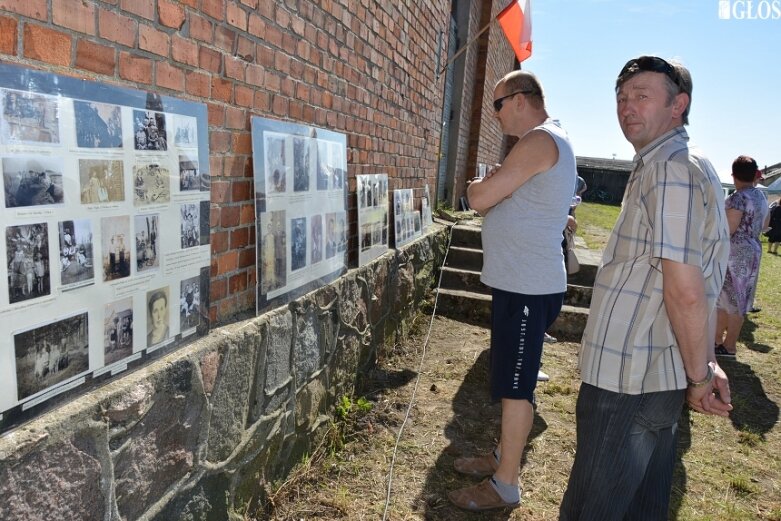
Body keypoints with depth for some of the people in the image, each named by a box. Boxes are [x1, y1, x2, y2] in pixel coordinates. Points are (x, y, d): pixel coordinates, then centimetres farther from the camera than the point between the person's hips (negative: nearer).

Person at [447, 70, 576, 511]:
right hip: (522, 281, 10)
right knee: (513, 381, 19)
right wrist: (488, 189, 2)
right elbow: (501, 202, 20)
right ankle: (504, 455, 35)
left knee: (516, 386, 0)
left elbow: (479, 200, -19)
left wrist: (476, 185, 1)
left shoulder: (540, 141, -15)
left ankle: (505, 485, 13)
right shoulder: (551, 140, 18)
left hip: (527, 287, -10)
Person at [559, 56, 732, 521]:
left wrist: (699, 376, -11)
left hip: (627, 380, -10)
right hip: (660, 376, 10)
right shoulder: (690, 167, 17)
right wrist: (705, 366, 15)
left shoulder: (670, 168, -16)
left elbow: (685, 290, -22)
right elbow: (699, 285, 18)